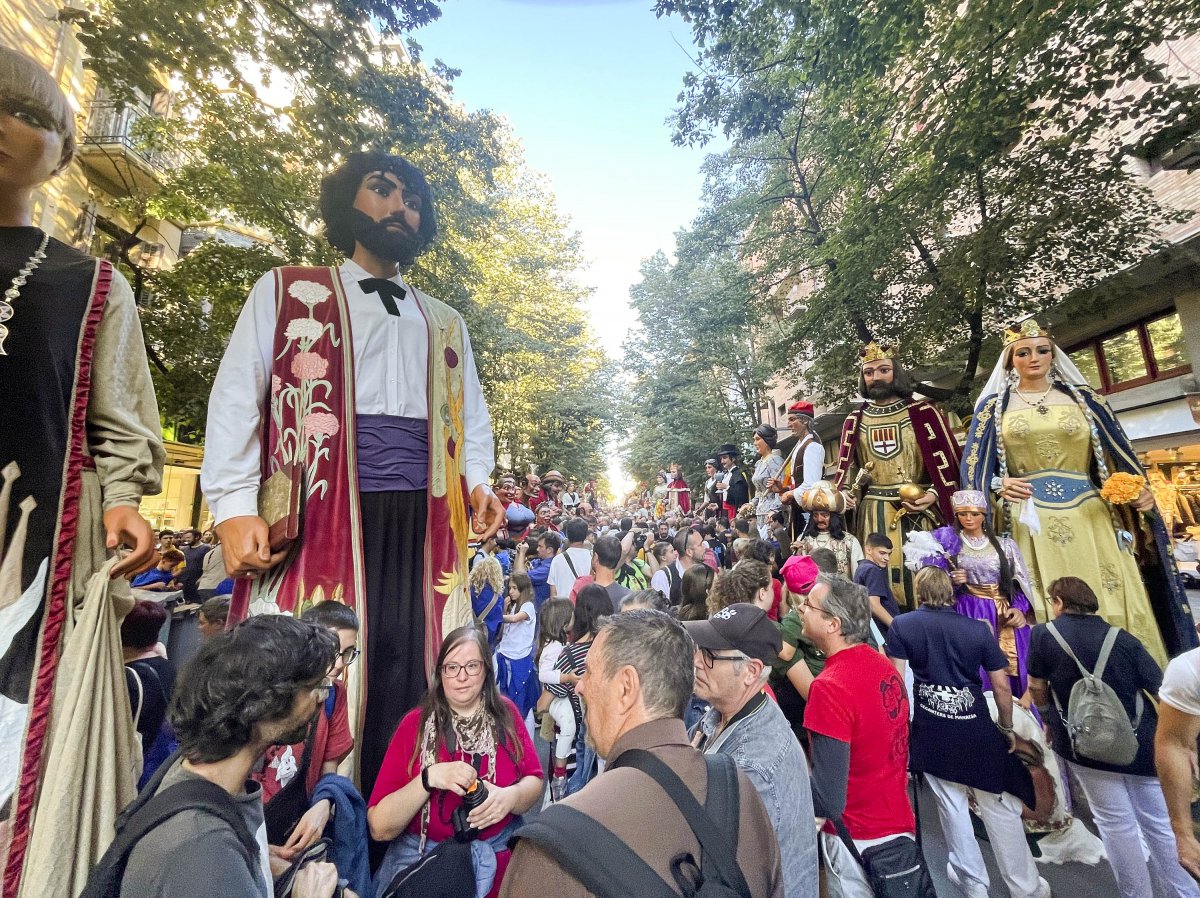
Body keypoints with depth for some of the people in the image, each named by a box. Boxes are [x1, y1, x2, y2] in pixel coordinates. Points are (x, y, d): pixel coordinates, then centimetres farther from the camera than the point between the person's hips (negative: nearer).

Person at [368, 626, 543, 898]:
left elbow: (534, 781, 0)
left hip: (498, 853, 2)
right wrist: (428, 778, -23)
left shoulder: (505, 713, -2)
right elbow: (379, 828, -9)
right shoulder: (415, 723, -7)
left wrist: (511, 796, -19)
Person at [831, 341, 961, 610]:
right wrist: (845, 493, -2)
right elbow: (847, 467, 14)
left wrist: (934, 494, -15)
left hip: (919, 511, -2)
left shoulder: (924, 412, 0)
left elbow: (947, 461, -1)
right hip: (872, 514, 3)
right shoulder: (855, 421, 8)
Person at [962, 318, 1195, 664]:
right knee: (1045, 612, -1)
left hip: (1088, 516, 2)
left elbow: (1117, 451, 12)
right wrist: (998, 484, -13)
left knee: (1108, 602, 2)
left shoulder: (1083, 398, 13)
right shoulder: (993, 406, 8)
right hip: (1027, 521, -2)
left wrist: (1140, 489, -4)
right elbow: (975, 465, 6)